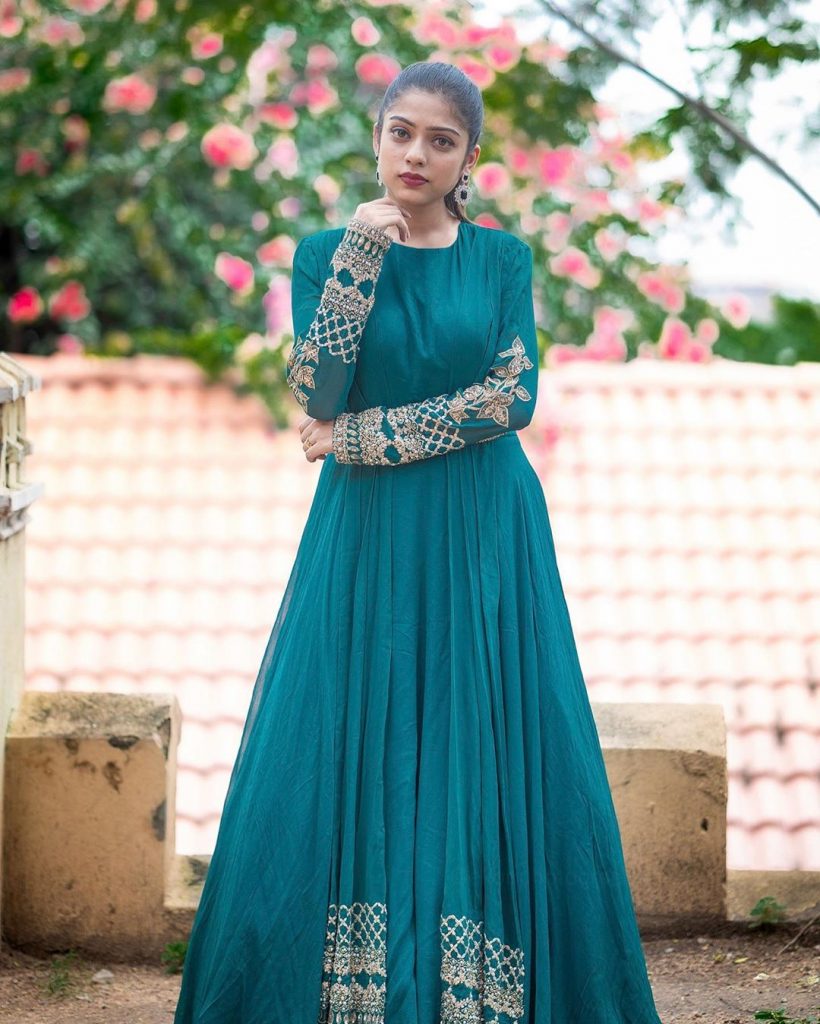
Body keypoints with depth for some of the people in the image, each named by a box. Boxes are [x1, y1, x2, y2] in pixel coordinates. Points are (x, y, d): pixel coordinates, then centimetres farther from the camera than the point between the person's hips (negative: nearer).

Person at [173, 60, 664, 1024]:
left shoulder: (502, 257, 4)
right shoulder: (328, 249, 3)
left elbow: (514, 396, -7)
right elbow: (317, 391, -10)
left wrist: (365, 438, -11)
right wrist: (362, 251, -16)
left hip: (484, 546, 0)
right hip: (366, 544, 0)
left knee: (481, 759, 1)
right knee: (351, 756, 0)